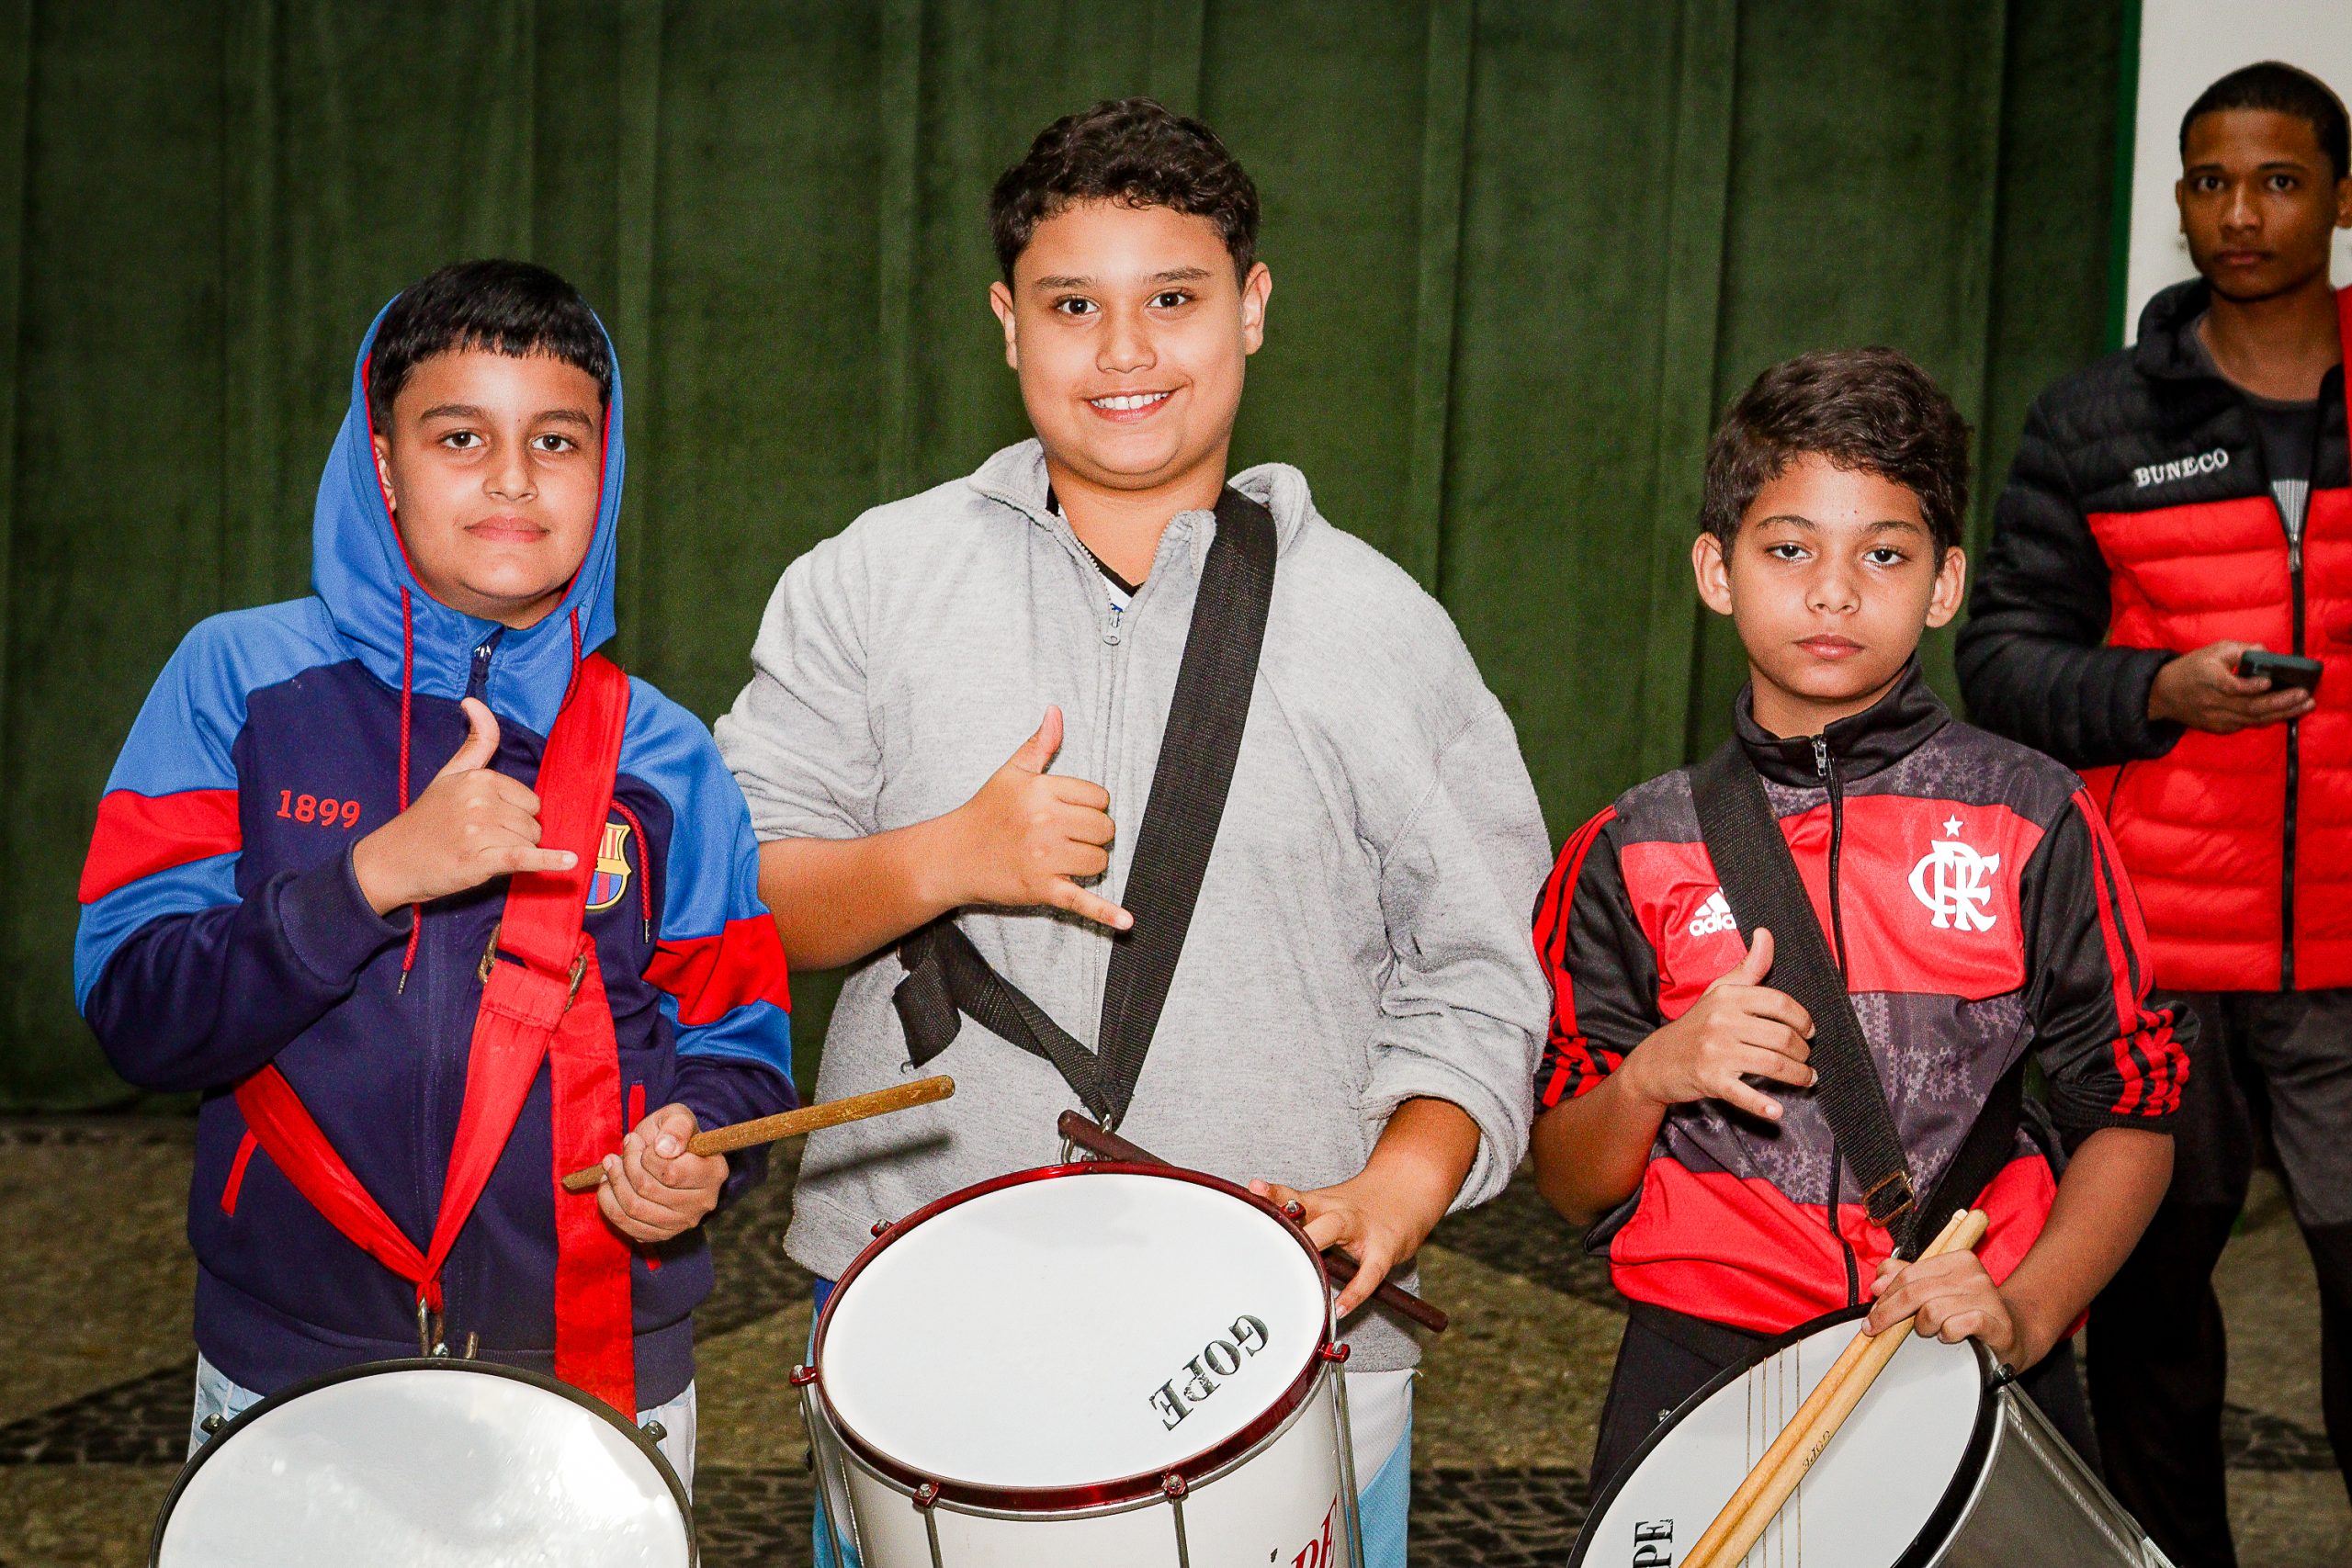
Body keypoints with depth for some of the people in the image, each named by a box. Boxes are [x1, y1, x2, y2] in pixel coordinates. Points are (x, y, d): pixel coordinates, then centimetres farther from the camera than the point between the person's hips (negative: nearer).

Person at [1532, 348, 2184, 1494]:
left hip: (1979, 1377, 0)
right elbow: (1573, 1186, 8)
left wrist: (2025, 1311, -11)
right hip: (1702, 1367, 1)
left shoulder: (2032, 821, 2)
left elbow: (2130, 1118, 4)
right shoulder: (1635, 851, 4)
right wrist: (1651, 1077, -12)